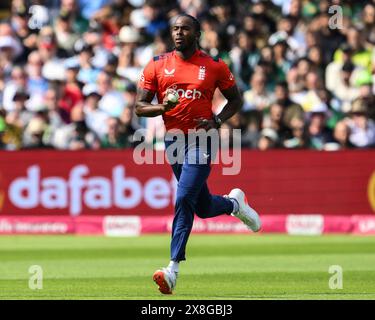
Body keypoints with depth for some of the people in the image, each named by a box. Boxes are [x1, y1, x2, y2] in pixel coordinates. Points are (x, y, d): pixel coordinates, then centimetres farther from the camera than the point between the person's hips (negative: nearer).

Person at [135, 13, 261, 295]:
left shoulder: (215, 67, 0)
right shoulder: (157, 66, 5)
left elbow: (236, 100, 10)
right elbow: (140, 108, 3)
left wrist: (216, 121, -8)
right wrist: (162, 107, -18)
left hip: (200, 140, -4)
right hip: (173, 140, 4)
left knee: (184, 200, -18)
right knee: (203, 208, 12)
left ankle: (173, 269, -19)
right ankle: (234, 202, 48)